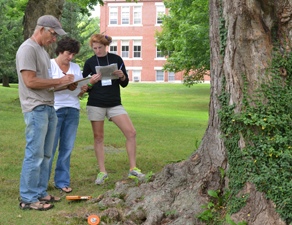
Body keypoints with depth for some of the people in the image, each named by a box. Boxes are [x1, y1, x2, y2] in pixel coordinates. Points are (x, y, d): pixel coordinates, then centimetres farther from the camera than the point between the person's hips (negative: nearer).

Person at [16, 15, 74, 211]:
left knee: (45, 154, 12)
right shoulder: (28, 49, -10)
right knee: (35, 155, -7)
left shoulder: (42, 50, 21)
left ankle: (40, 192, 20)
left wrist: (64, 85, 8)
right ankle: (28, 199, -1)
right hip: (36, 109, -10)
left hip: (49, 108, 10)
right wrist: (59, 81, -13)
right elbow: (30, 81, -18)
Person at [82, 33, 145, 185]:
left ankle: (133, 169, -1)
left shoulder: (116, 59, 6)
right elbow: (84, 86, 4)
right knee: (98, 137, 1)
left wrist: (122, 76, -14)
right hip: (95, 104, -1)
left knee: (131, 132, -10)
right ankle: (102, 172, 11)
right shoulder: (90, 62, 3)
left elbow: (125, 84, 8)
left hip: (114, 103, 1)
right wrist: (91, 82, -17)